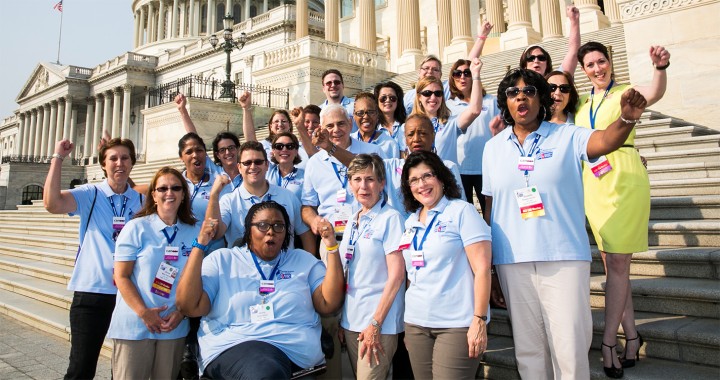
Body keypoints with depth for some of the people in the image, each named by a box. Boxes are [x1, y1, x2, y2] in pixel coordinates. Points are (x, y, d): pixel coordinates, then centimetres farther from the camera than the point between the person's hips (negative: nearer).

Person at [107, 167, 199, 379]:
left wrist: (181, 313, -6)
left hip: (175, 327, 3)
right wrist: (143, 312, -14)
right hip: (135, 326, -2)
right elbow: (121, 276, -5)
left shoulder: (194, 232, 5)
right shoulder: (136, 228, -2)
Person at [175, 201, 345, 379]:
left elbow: (329, 305, 5)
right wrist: (200, 245, -3)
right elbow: (188, 306, 1)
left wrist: (332, 248, -1)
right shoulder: (222, 260, 13)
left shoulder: (304, 260, 18)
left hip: (295, 353, 3)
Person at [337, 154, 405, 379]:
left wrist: (376, 323, -17)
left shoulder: (390, 218, -10)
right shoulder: (352, 221, 11)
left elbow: (396, 274, -15)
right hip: (350, 321, 7)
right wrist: (341, 319, 13)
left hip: (379, 322, -7)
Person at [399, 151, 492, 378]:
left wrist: (479, 321, -14)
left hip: (457, 325, -5)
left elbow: (482, 269, -10)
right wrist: (408, 321, 16)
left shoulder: (461, 211, -5)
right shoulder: (410, 223, 13)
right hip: (415, 324, 5)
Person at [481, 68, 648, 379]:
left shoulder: (567, 137, 1)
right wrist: (486, 262, 8)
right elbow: (490, 204, 9)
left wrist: (627, 119, -42)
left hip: (564, 257, -2)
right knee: (527, 348, 13)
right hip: (511, 260, 2)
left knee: (570, 349, 1)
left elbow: (604, 141, -20)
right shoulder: (493, 147, 8)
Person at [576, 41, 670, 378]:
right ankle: (631, 334, 20)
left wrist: (660, 68, -43)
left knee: (617, 262, -6)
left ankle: (608, 342, 0)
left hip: (624, 179, -5)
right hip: (593, 183, 6)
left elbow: (653, 94, -22)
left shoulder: (626, 93, 0)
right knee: (611, 263, 9)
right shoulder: (582, 104, 16)